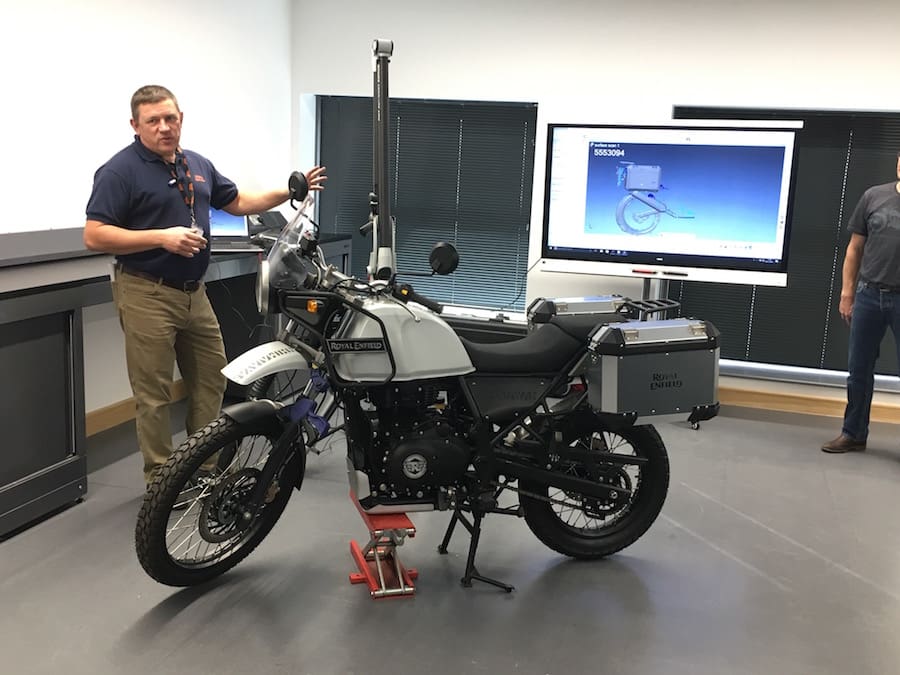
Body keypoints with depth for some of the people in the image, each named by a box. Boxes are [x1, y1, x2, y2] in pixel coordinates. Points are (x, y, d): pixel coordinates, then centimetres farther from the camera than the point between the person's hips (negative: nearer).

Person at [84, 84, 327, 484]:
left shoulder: (199, 165, 12)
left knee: (212, 380, 15)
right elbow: (94, 236, -16)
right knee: (154, 395, 0)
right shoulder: (120, 171, -11)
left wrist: (291, 192, 12)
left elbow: (237, 202, 23)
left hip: (193, 292, 7)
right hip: (147, 295, -7)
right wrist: (161, 237, -24)